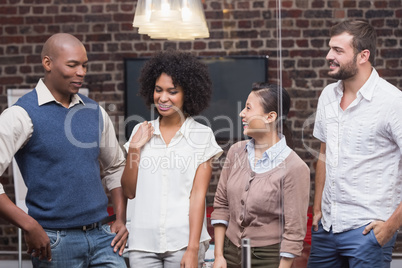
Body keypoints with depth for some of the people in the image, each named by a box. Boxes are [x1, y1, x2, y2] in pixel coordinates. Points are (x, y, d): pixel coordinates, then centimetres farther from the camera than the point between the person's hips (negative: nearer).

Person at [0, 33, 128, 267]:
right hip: (55, 241, -4)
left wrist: (121, 220, 11)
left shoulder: (95, 112, 10)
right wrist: (29, 226, -19)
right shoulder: (23, 114, -8)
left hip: (102, 236, 5)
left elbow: (115, 167, 22)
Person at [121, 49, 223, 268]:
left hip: (182, 240, -2)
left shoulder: (202, 135, 1)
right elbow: (129, 191, 9)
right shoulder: (141, 132, 9)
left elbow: (198, 195, -3)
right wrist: (134, 148, -3)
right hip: (143, 241, 2)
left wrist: (193, 249, -9)